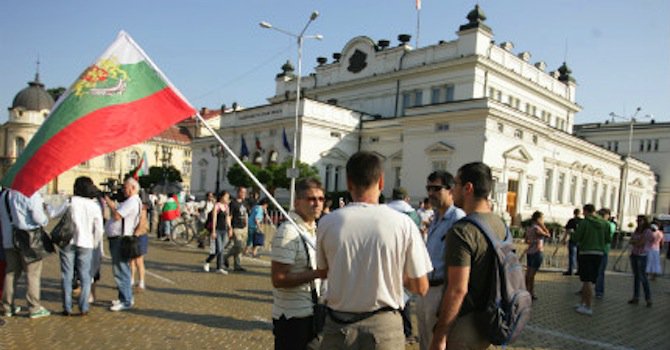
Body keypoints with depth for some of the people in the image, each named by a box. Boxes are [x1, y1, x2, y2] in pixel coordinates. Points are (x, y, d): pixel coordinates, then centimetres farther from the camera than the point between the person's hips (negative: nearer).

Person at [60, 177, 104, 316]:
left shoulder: (70, 202, -7)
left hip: (68, 242, -1)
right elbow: (99, 230, -1)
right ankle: (84, 308, 7)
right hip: (85, 243, 1)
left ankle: (67, 308, 10)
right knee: (85, 276, 8)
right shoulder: (95, 206, -2)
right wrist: (93, 243, 13)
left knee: (67, 276, 8)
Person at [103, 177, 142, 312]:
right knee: (121, 270, 17)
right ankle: (124, 297, 28)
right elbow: (116, 214, 18)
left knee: (120, 270, -8)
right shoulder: (129, 201, 20)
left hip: (121, 239, -11)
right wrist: (111, 203, 7)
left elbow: (117, 216, -22)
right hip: (116, 239, 11)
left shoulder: (132, 201, -16)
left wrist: (109, 202, -8)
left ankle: (126, 301, -2)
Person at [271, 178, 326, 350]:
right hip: (292, 316, -8)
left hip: (310, 312, 9)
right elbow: (278, 280, -24)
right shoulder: (288, 232, -20)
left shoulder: (313, 229, 9)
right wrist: (317, 273, -27)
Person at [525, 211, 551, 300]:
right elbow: (548, 235, -8)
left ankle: (527, 291, 20)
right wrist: (543, 225, -7)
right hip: (537, 252, -8)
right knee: (532, 274, -3)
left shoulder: (529, 228, 8)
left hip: (529, 252, 8)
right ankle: (531, 292, 3)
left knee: (528, 272, 12)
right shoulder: (537, 228, -17)